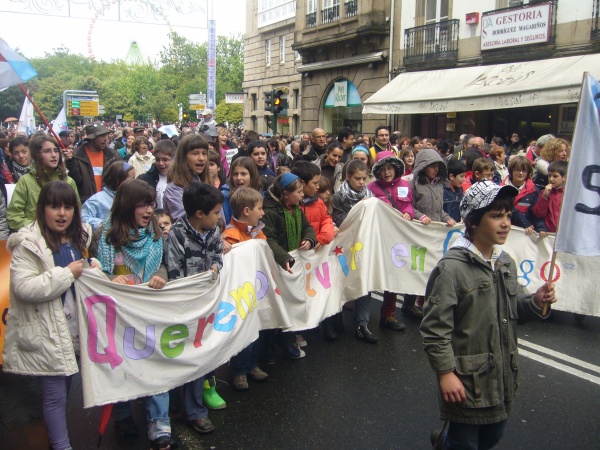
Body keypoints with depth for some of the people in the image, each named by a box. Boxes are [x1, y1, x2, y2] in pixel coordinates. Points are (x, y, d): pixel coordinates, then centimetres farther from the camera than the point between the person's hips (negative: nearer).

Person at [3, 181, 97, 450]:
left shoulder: (79, 238, 9)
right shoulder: (28, 244, -15)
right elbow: (23, 287, -25)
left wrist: (93, 269, 2)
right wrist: (67, 274, -22)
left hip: (75, 327, 7)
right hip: (46, 334, -7)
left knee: (64, 387, 19)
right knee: (55, 395, 4)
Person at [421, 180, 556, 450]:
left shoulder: (506, 263, 6)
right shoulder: (452, 267, -19)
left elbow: (514, 311, 13)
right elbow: (435, 327, -19)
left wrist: (535, 303, -6)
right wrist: (445, 373, -19)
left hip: (502, 375, 7)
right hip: (467, 379, -7)